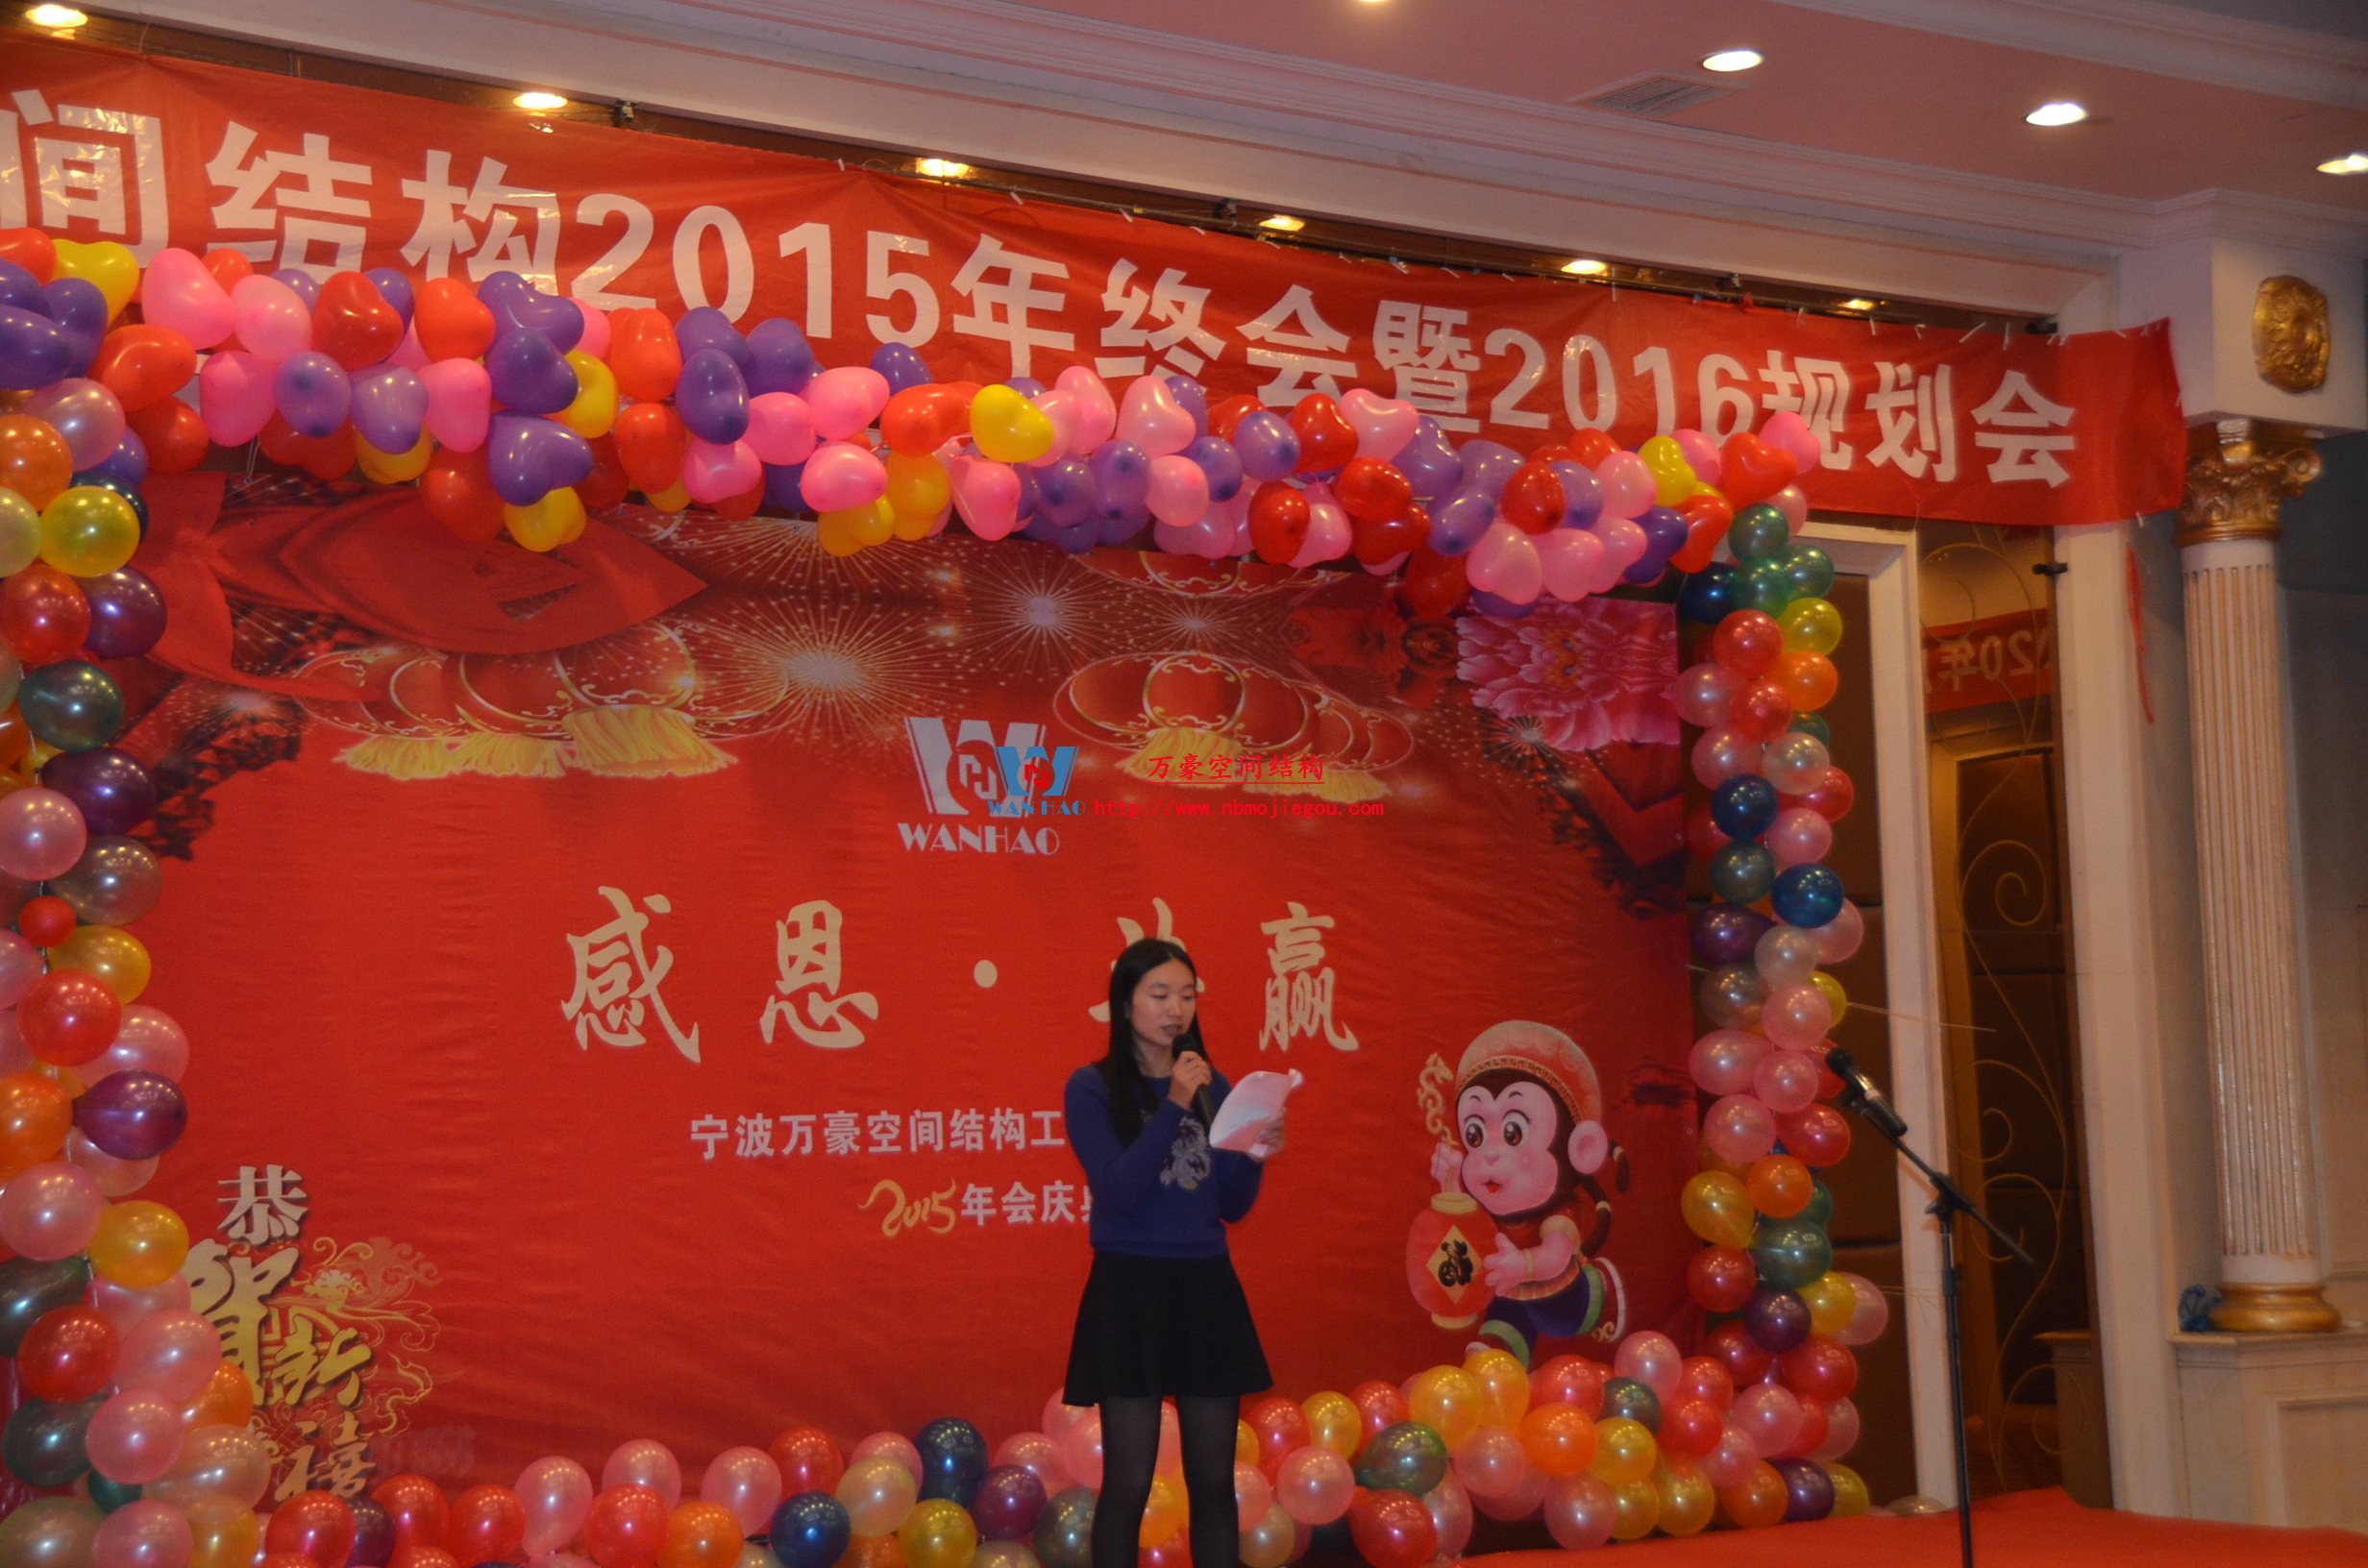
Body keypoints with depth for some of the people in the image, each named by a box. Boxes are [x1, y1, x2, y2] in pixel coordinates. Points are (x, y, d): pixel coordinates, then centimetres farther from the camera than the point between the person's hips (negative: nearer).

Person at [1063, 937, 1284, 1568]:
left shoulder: (1213, 1085, 9)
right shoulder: (1093, 1087, -5)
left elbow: (1233, 1207, 10)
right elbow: (1118, 1191, -16)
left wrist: (1255, 1156, -10)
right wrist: (1173, 1107, -20)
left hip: (1207, 1288, 5)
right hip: (1130, 1292, -4)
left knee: (1213, 1480, 7)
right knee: (1129, 1483, -2)